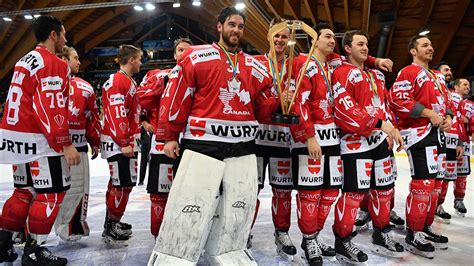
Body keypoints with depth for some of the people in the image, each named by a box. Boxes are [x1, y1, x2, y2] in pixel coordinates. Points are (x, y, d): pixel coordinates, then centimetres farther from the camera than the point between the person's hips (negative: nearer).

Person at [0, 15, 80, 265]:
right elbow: (50, 109, -21)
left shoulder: (25, 60, 18)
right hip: (38, 140, -10)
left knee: (24, 191, 18)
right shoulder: (53, 63, -13)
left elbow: (23, 102, 19)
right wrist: (65, 144, -19)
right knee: (51, 194, 0)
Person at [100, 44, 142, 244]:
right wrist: (124, 143, -22)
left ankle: (112, 222, 28)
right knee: (123, 184, -7)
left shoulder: (129, 82, 18)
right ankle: (111, 228, 4)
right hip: (118, 143, -10)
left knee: (119, 183, 16)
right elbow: (116, 114, -21)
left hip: (127, 141, 11)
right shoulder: (117, 81, -14)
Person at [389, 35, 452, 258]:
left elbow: (445, 101, 27)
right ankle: (413, 236, -3)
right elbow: (397, 100, -18)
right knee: (423, 184, -13)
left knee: (435, 184, 13)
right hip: (419, 133, -9)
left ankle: (426, 228, 26)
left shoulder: (438, 77, 23)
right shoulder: (408, 72, -6)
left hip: (437, 134, 10)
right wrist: (428, 113, -18)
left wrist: (448, 117, 6)